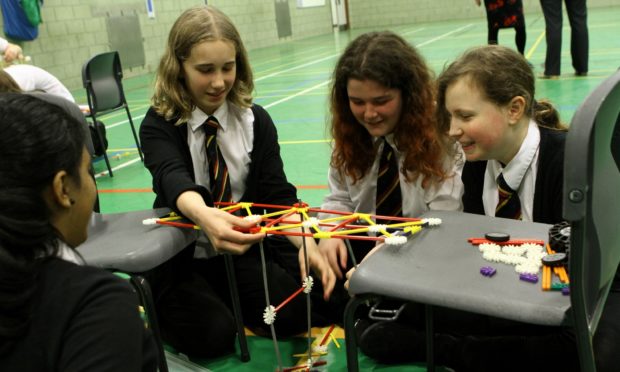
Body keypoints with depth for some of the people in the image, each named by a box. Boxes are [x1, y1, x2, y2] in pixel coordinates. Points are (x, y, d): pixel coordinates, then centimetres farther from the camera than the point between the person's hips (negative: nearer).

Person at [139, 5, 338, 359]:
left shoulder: (255, 119, -4)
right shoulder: (159, 125, -13)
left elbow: (278, 193, -9)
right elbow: (173, 178, -34)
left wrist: (306, 244, -29)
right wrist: (205, 216, -58)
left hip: (244, 249, 3)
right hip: (183, 256, -2)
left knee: (294, 312, -19)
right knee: (212, 335, -23)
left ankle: (229, 299, 11)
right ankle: (165, 305, 10)